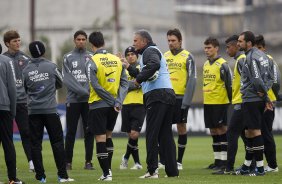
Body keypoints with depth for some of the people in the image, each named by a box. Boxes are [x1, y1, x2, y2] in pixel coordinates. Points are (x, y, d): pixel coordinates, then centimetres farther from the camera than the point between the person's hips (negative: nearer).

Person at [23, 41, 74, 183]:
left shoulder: (26, 70, -2)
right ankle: (62, 175, 0)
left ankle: (40, 176, 3)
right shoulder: (51, 67, -3)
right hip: (50, 109, -1)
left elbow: (25, 89, 9)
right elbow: (61, 83, 12)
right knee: (57, 142, 4)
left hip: (33, 111, 1)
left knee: (36, 144, 5)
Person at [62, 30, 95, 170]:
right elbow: (67, 79, -6)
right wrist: (83, 91, -15)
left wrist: (88, 91, -16)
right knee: (71, 132, 1)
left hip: (89, 100, 1)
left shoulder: (92, 57, 8)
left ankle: (88, 161, 6)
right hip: (73, 100, -1)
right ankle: (68, 161, 7)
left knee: (89, 132, 2)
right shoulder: (68, 57, 4)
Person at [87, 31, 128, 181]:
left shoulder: (92, 62, -12)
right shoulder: (117, 60, 4)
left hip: (98, 105, -5)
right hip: (113, 106, 5)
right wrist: (118, 101, -6)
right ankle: (108, 169, 23)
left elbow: (96, 86, -18)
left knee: (100, 138, 0)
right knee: (108, 135, 21)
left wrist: (112, 101, -14)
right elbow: (125, 83, 0)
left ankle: (106, 174, -1)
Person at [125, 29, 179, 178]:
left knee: (152, 134, -8)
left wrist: (139, 78, -18)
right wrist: (129, 67, 27)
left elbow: (154, 65, -26)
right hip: (168, 94, 10)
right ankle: (172, 171, 7)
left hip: (157, 95, -10)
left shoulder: (150, 51, -3)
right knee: (165, 135, 9)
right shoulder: (152, 51, 27)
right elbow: (145, 75, 28)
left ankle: (152, 170, -10)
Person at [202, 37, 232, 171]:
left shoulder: (222, 65, -11)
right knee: (213, 131, 10)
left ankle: (224, 160, -2)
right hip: (208, 103, 8)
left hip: (220, 103, -8)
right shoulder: (206, 65, 14)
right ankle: (217, 160, 16)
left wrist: (231, 102, -13)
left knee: (221, 130, -5)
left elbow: (229, 84, -12)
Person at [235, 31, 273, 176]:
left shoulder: (251, 57, -16)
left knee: (255, 131, -6)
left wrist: (265, 96, -10)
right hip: (258, 99, 10)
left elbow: (257, 80, -22)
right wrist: (264, 93, 4)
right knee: (249, 132, 16)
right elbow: (270, 78, 15)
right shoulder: (262, 55, 15)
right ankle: (246, 166, 23)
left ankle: (260, 168, -5)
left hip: (251, 99, -10)